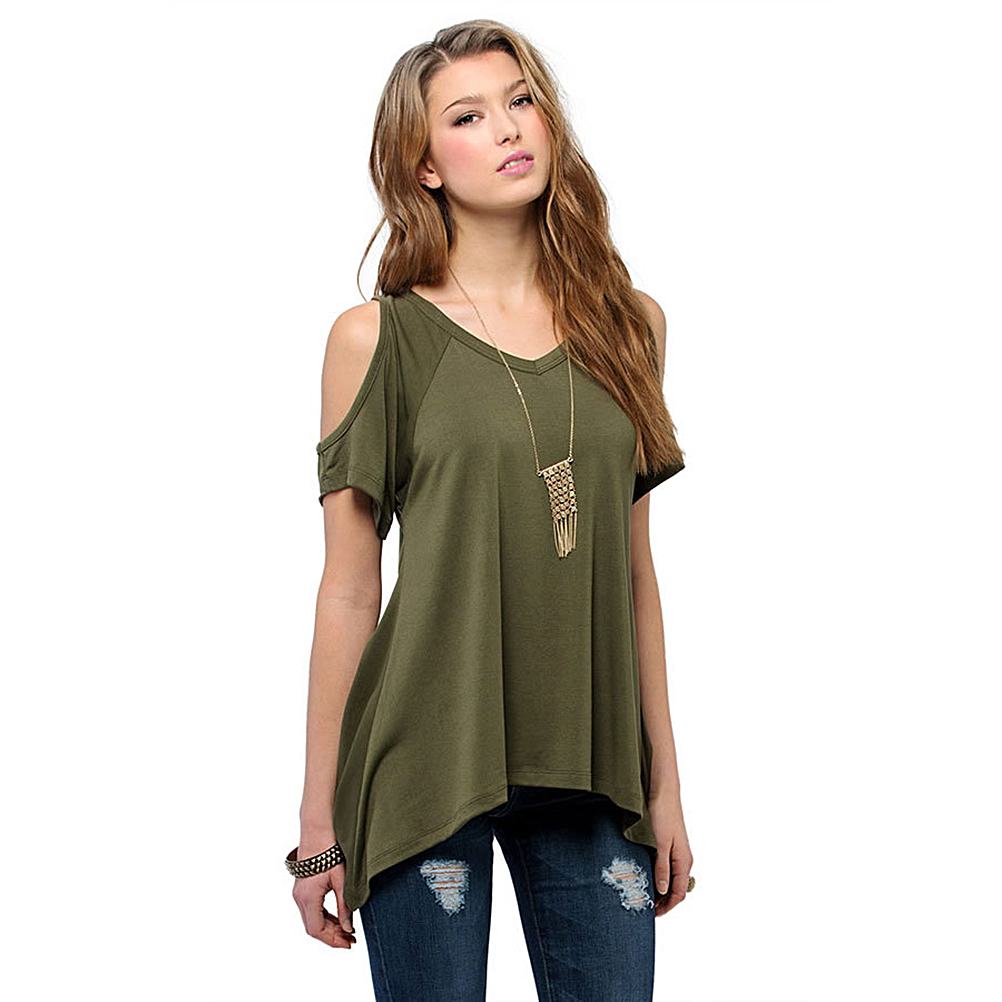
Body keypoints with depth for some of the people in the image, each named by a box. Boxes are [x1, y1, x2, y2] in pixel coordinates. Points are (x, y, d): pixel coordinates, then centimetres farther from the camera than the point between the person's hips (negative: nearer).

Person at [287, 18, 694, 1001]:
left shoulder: (626, 324, 7)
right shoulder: (378, 338, -3)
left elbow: (633, 569, 10)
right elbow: (348, 591, -3)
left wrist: (665, 784, 10)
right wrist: (318, 824, -2)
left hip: (589, 768, 3)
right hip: (430, 760, -3)